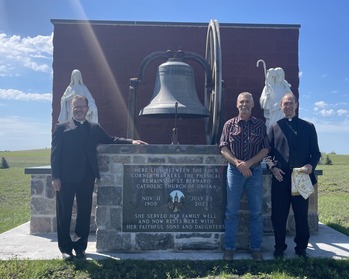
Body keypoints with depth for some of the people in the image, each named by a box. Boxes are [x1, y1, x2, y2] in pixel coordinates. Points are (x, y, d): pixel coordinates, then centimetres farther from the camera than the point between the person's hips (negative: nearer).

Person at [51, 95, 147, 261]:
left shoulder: (95, 129, 15)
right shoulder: (62, 128, 5)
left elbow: (110, 141, 7)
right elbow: (55, 153, -1)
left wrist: (131, 142, -8)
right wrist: (55, 177, -10)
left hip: (86, 178, 3)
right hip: (66, 178, -3)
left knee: (84, 213, 8)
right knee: (64, 213, 4)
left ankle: (80, 247, 20)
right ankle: (65, 248, 17)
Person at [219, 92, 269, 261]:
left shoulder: (260, 125, 6)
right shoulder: (229, 124, 6)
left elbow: (265, 149, 1)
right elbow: (223, 148, 1)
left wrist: (248, 163, -13)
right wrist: (237, 163, -13)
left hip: (255, 171, 0)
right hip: (234, 171, 0)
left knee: (256, 213, 5)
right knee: (231, 212, 3)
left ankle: (256, 248, 16)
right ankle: (229, 248, 12)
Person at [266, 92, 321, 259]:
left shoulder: (308, 127, 11)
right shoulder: (275, 127, 12)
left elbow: (315, 152, 8)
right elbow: (268, 151, 9)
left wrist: (311, 166, -11)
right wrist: (272, 167, -8)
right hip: (280, 178, 0)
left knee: (302, 214, 8)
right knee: (278, 215, 5)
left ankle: (301, 247, 23)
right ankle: (279, 247, 19)